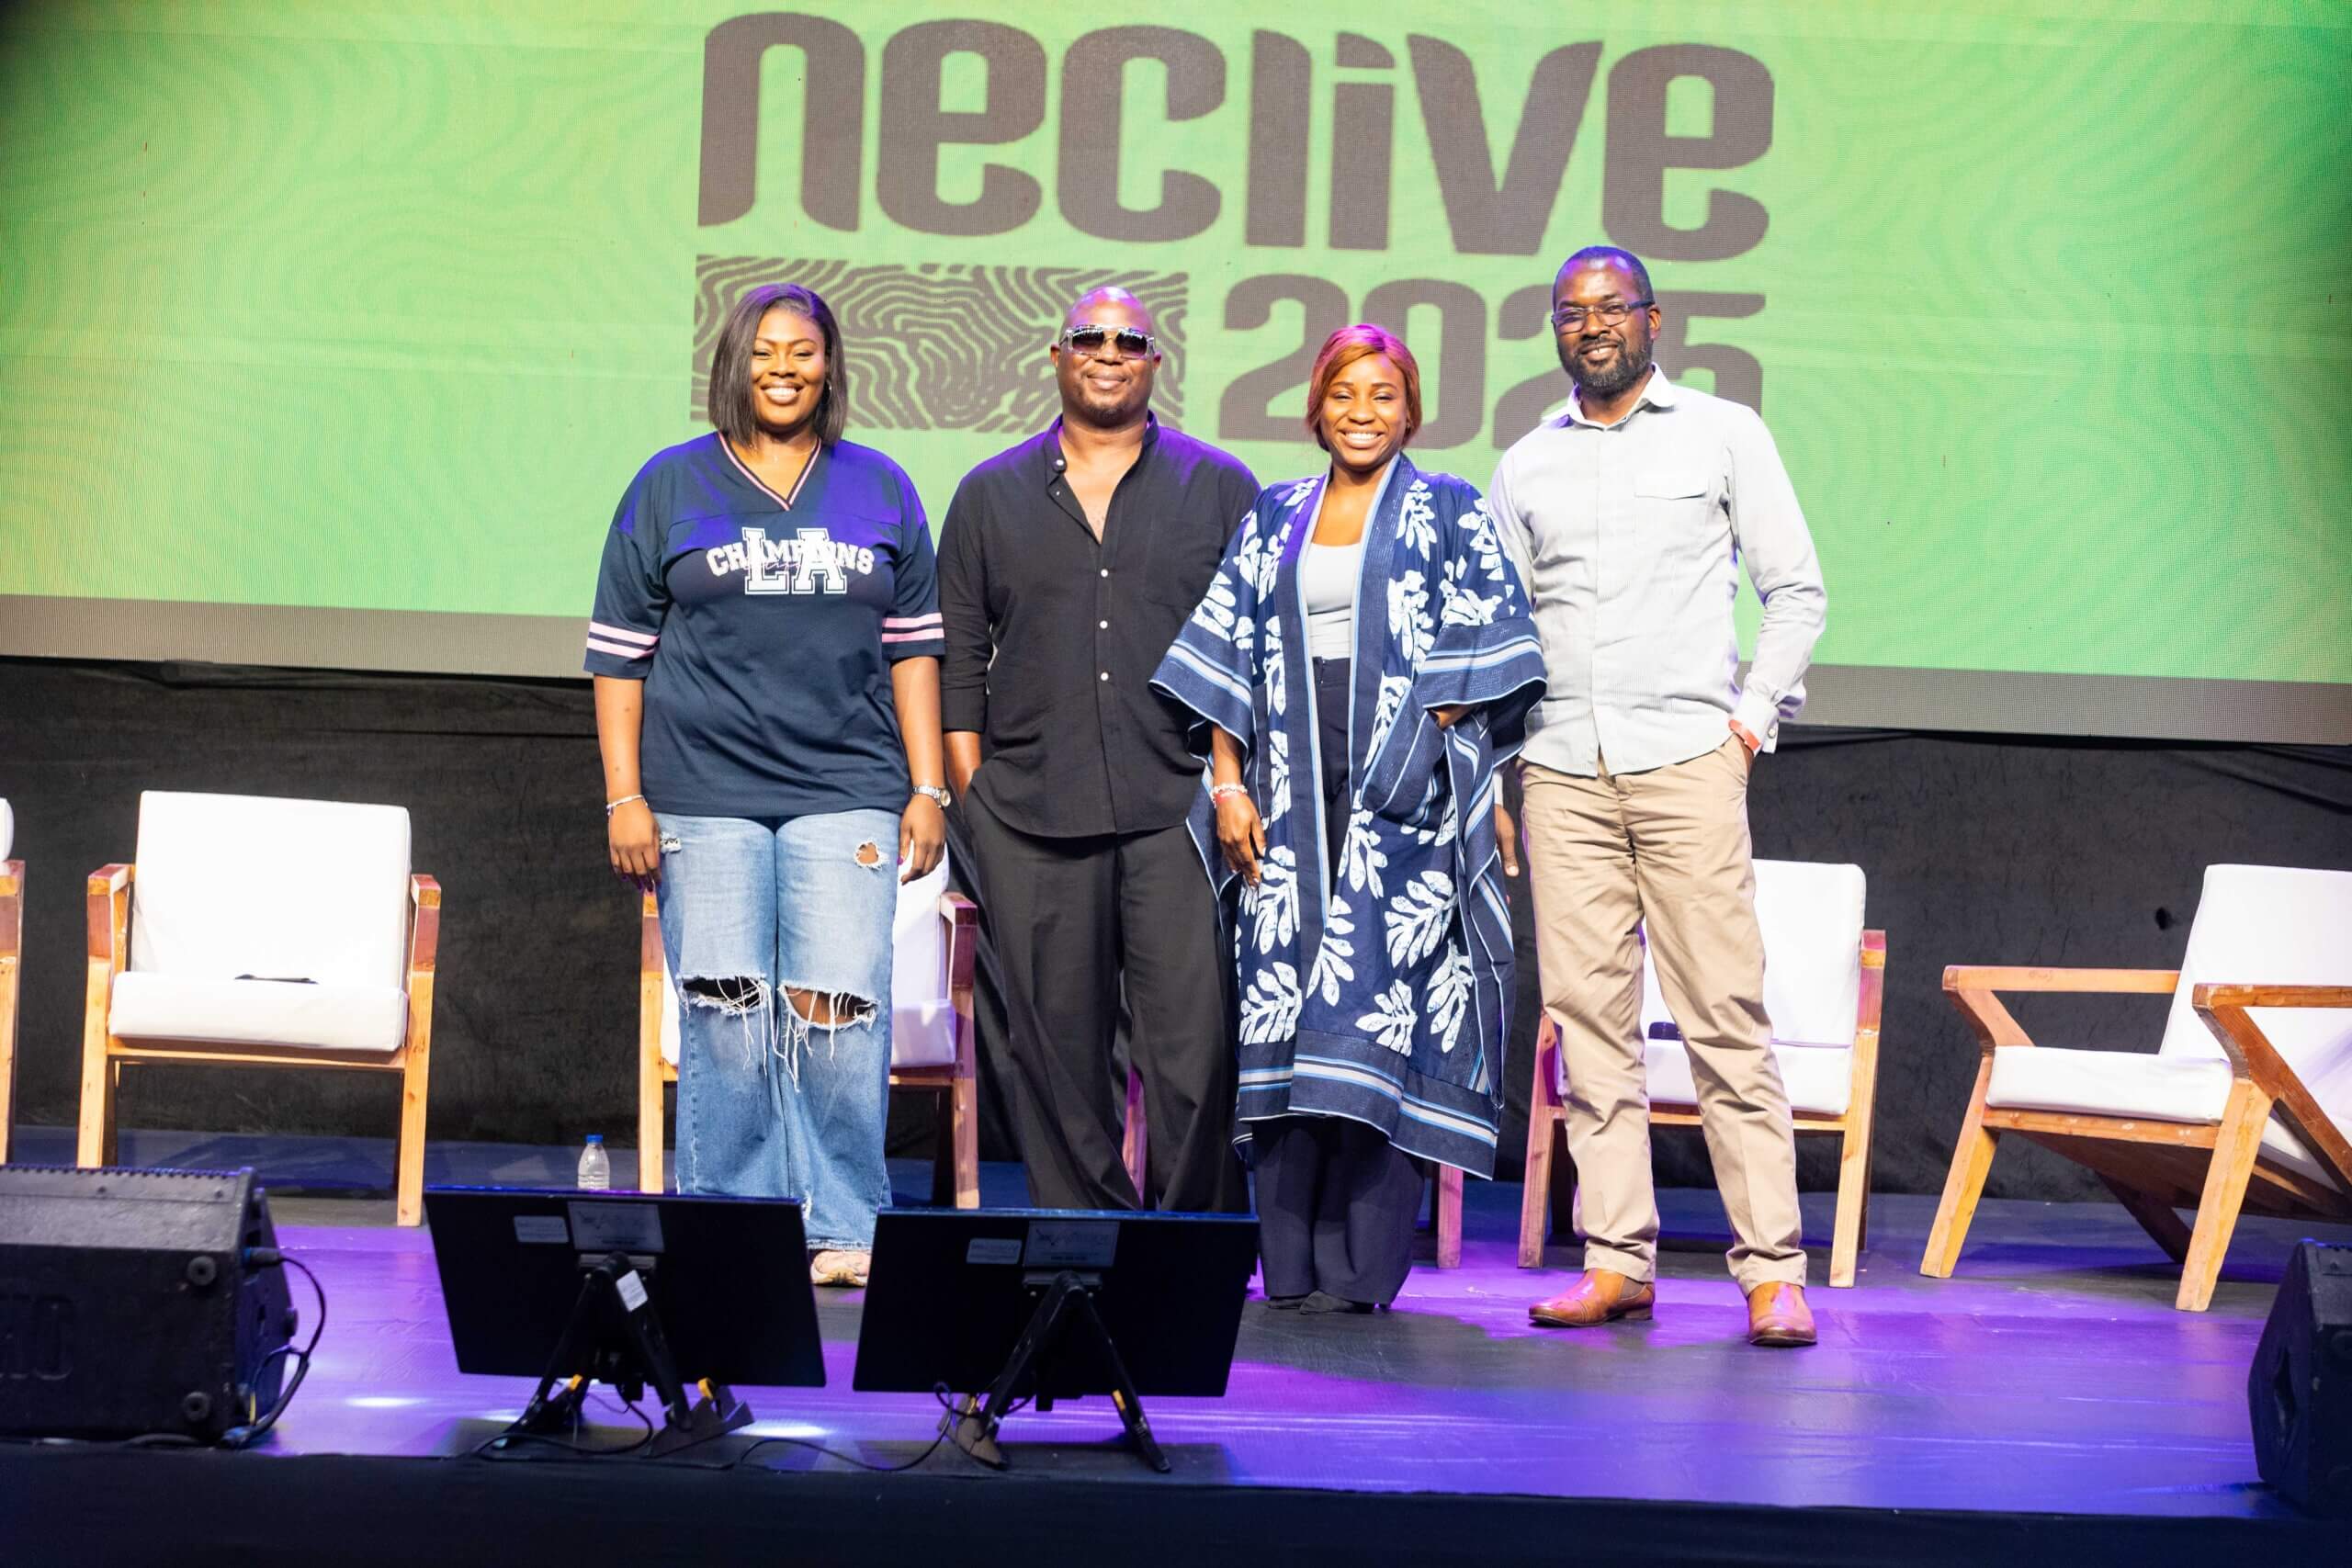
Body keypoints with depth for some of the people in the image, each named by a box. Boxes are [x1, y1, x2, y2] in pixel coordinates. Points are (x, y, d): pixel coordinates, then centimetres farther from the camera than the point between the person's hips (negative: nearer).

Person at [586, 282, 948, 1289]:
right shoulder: (670, 488, 9)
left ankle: (842, 1229, 2)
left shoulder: (880, 491, 13)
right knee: (722, 1014, -1)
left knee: (840, 1008, -7)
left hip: (846, 794, 1)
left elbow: (913, 647, 13)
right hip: (704, 798, 0)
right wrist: (624, 798, 1)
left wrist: (926, 792, 7)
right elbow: (618, 653, 8)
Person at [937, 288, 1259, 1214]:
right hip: (1033, 818, 2)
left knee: (1195, 1048, -8)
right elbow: (956, 660, 14)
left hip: (1180, 814, -1)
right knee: (1058, 1050, 3)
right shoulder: (991, 496, 15)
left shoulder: (1221, 490, 11)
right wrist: (971, 795, 5)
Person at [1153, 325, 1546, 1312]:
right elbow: (1227, 658, 12)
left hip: (1402, 797, -3)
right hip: (1291, 799, 3)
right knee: (1286, 1000, -1)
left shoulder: (1449, 513, 7)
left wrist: (1421, 756, -10)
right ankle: (1292, 1265, 4)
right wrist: (1229, 783, 2)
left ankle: (1359, 1266, -7)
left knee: (1379, 1007, -9)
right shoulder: (1272, 520, 16)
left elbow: (1483, 654, 0)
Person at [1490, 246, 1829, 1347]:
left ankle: (1771, 1269, -5)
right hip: (1561, 769, 3)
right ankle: (1617, 1259, 6)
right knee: (1589, 1016, 1)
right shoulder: (1525, 466, 16)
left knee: (1725, 1016, -7)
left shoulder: (1723, 434, 9)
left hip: (1686, 760, -3)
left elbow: (1796, 588, 8)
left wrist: (1753, 718, -2)